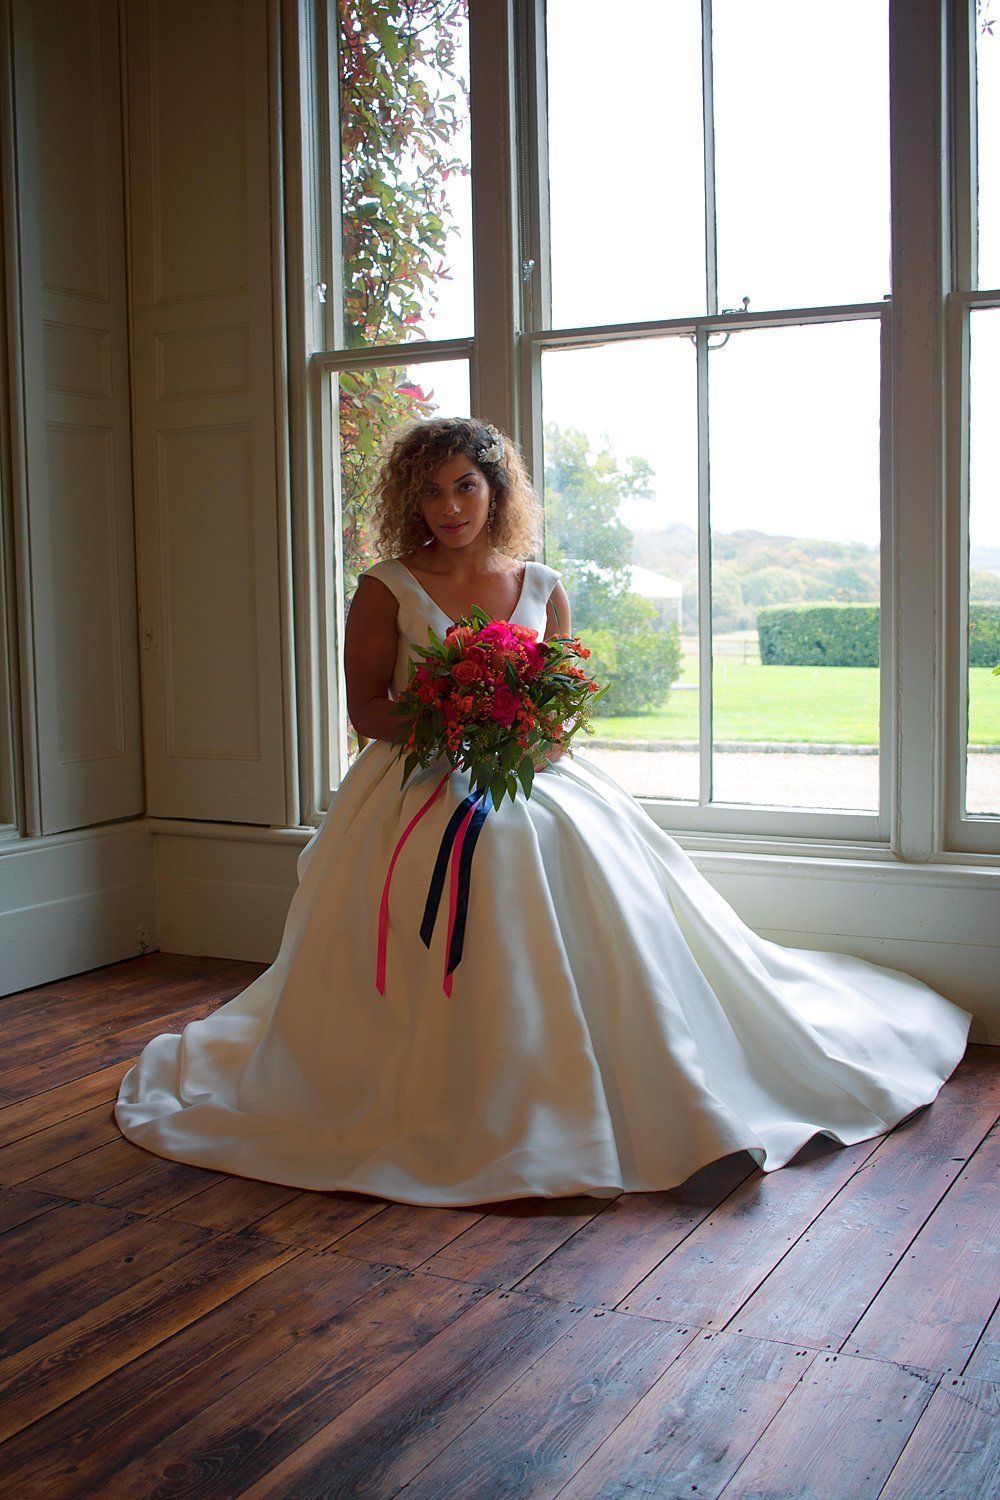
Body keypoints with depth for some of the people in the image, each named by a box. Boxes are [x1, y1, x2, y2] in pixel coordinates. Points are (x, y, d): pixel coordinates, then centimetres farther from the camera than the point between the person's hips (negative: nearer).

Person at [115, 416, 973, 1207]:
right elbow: (367, 708, 0)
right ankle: (432, 1115, -5)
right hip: (420, 793, -2)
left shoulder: (542, 588, 9)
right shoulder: (386, 591, 1)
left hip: (535, 785, 2)